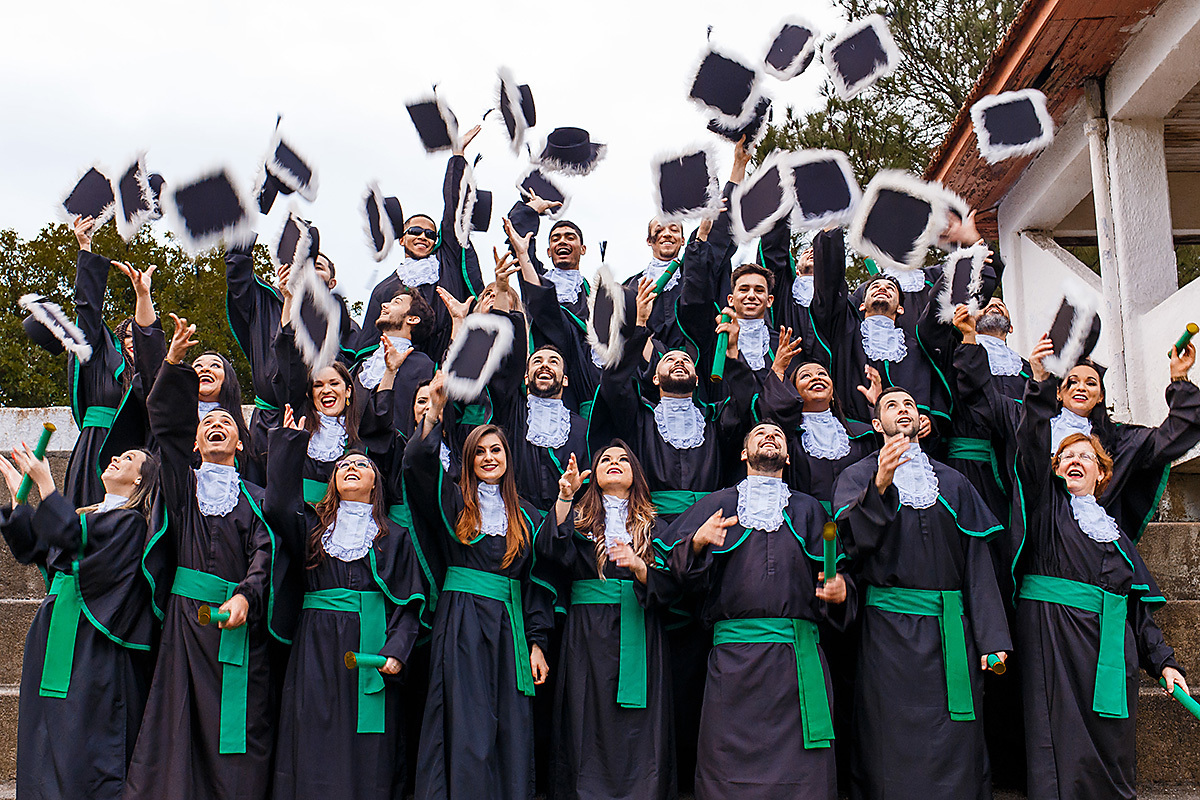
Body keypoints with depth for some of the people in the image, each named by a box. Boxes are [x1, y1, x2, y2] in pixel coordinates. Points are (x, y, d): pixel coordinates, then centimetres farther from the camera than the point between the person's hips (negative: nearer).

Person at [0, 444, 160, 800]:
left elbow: (72, 537, -21)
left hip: (92, 642, -9)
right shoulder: (92, 515, 18)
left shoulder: (130, 520, -8)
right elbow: (31, 548, 17)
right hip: (60, 633, 9)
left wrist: (44, 482, -15)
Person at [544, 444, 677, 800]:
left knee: (639, 730, -3)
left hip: (640, 635, 1)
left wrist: (638, 566, -15)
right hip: (588, 634, 0)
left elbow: (669, 586, 4)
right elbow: (553, 551, -9)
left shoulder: (653, 526, 15)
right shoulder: (578, 517, 13)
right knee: (589, 724, -3)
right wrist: (564, 497, -19)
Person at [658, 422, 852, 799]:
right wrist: (698, 542, -14)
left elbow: (835, 572, 13)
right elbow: (673, 562, 5)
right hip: (733, 656, -1)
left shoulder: (809, 509, 19)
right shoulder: (717, 504, 15)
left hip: (800, 654, 2)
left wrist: (839, 590, -9)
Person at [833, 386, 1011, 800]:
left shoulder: (952, 481, 16)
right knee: (894, 749, -2)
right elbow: (853, 538, -11)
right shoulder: (858, 476, 8)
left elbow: (978, 560, 9)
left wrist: (991, 637, 0)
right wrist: (880, 487, -27)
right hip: (889, 626, -2)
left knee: (956, 746, 1)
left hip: (951, 628, 3)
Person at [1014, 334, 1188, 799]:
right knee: (1063, 749, -9)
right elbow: (1031, 448, -8)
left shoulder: (1115, 531, 22)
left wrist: (1163, 660, 7)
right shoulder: (1048, 503, 11)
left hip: (1110, 643, 4)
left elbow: (1139, 605, 19)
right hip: (1053, 635, -4)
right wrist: (1040, 384, -22)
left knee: (1111, 754, 3)